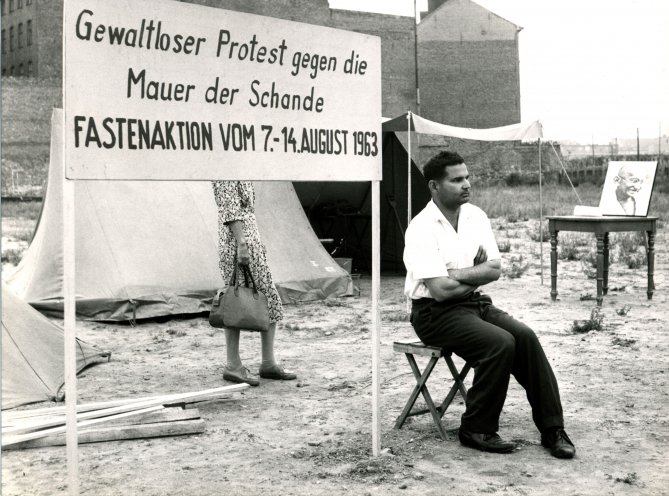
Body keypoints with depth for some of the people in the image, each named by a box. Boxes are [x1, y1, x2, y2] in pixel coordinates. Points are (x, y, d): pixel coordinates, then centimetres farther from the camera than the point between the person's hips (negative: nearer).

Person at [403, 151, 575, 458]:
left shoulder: (475, 216, 6)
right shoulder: (422, 228, -15)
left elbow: (494, 270, 0)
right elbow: (440, 290, -21)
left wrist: (459, 274, -16)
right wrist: (477, 275, -6)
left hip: (476, 304, 7)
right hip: (435, 312, -6)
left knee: (525, 337, -16)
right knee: (500, 343, -26)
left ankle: (552, 428, -11)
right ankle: (477, 430, -11)